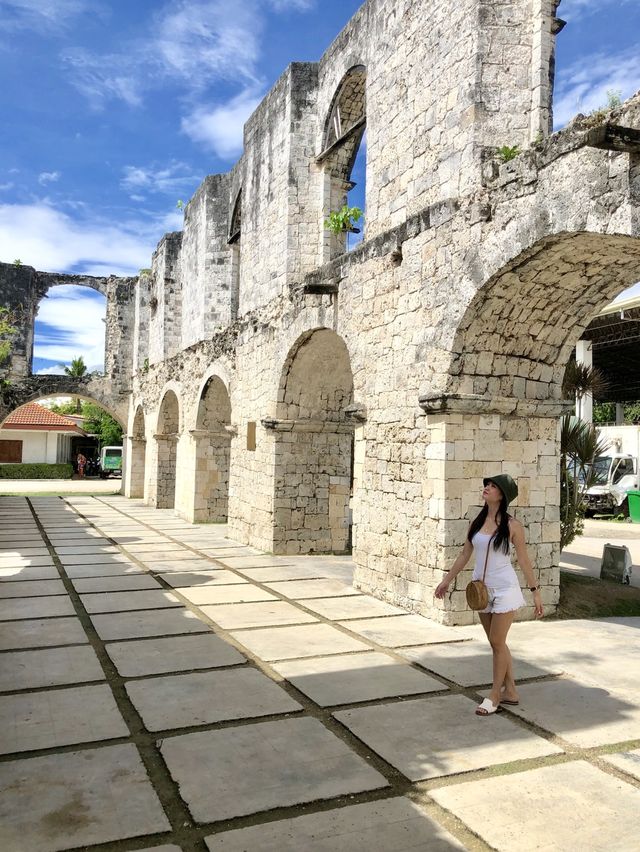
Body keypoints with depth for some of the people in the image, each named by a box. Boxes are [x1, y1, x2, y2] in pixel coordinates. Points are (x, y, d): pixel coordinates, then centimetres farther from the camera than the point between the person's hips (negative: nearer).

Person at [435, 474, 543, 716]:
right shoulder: (476, 522, 3)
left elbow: (524, 560, -4)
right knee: (496, 643, 13)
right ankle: (510, 691, 26)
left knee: (497, 642, 0)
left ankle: (495, 695, 15)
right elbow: (465, 554, 12)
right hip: (482, 589, 5)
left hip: (504, 589, -5)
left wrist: (535, 591, -4)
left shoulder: (512, 526, -10)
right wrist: (447, 580, 15)